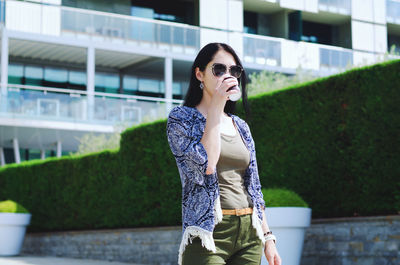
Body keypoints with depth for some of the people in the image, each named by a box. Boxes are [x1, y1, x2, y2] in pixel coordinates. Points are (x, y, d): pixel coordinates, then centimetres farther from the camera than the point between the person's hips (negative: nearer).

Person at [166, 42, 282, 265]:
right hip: (209, 233, -5)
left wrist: (267, 237, 11)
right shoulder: (181, 118, 0)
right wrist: (216, 106, -12)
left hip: (249, 234, 5)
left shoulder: (241, 127, 16)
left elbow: (253, 186, 17)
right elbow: (206, 165, -17)